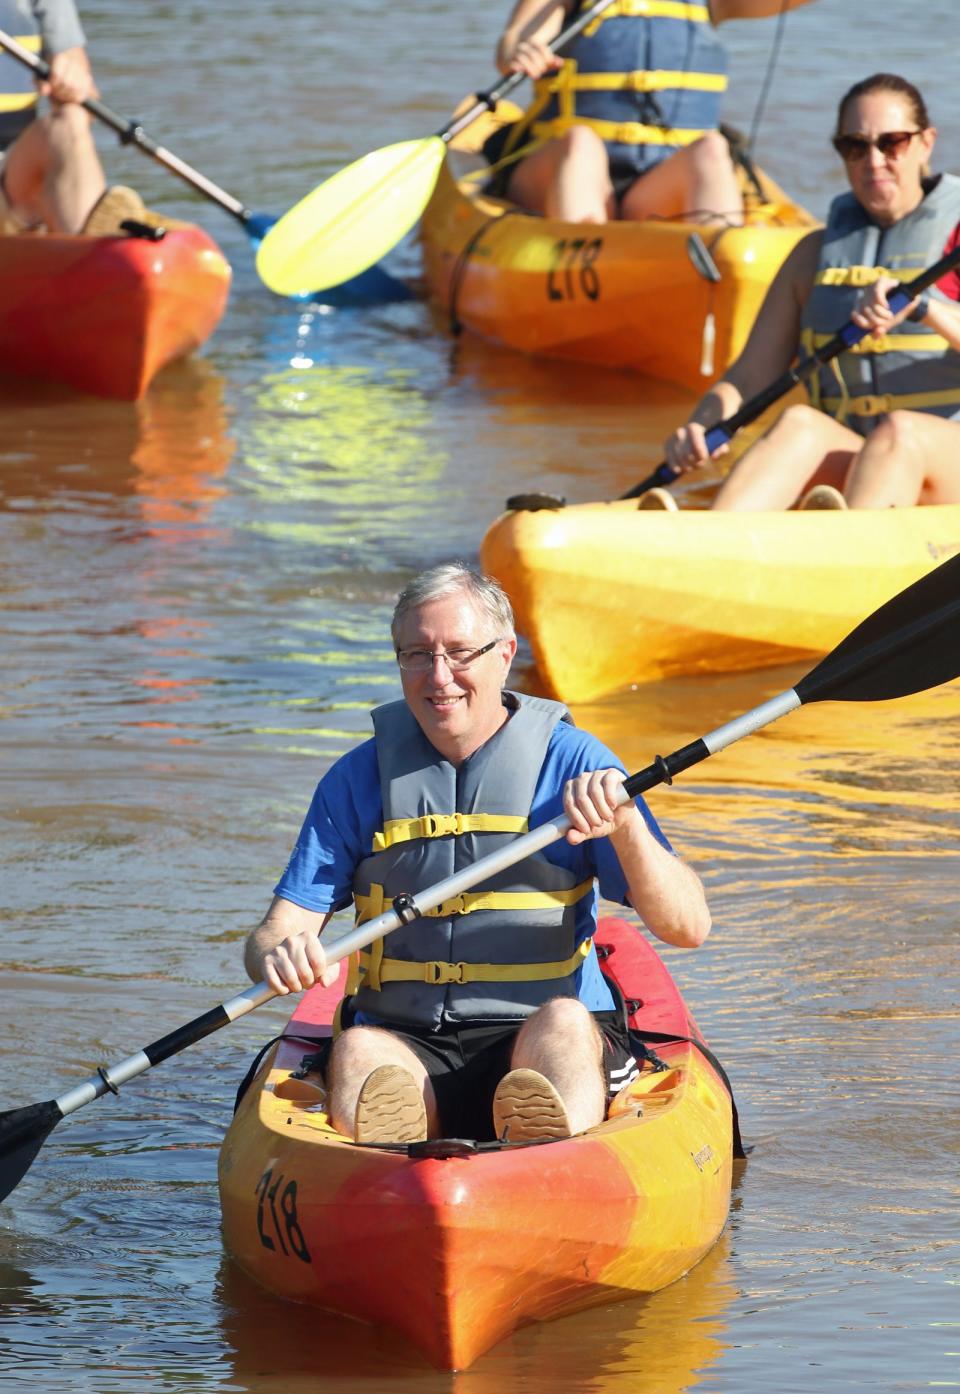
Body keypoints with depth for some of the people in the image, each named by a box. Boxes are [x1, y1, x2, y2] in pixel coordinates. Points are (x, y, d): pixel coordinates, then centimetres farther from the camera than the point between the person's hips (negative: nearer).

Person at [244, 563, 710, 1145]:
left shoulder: (573, 763, 2)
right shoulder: (360, 779, 9)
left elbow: (688, 928, -5)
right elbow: (277, 931, 5)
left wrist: (627, 828, -24)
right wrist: (280, 955, -20)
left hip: (537, 1036, -2)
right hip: (405, 1044, 2)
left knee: (564, 1024, -34)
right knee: (358, 1053, -30)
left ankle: (553, 1156, -67)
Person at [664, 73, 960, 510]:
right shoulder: (817, 253, 17)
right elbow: (749, 377, 11)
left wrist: (922, 306, -29)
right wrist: (702, 424, -12)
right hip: (848, 459, 3)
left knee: (898, 431, -37)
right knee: (801, 424, -31)